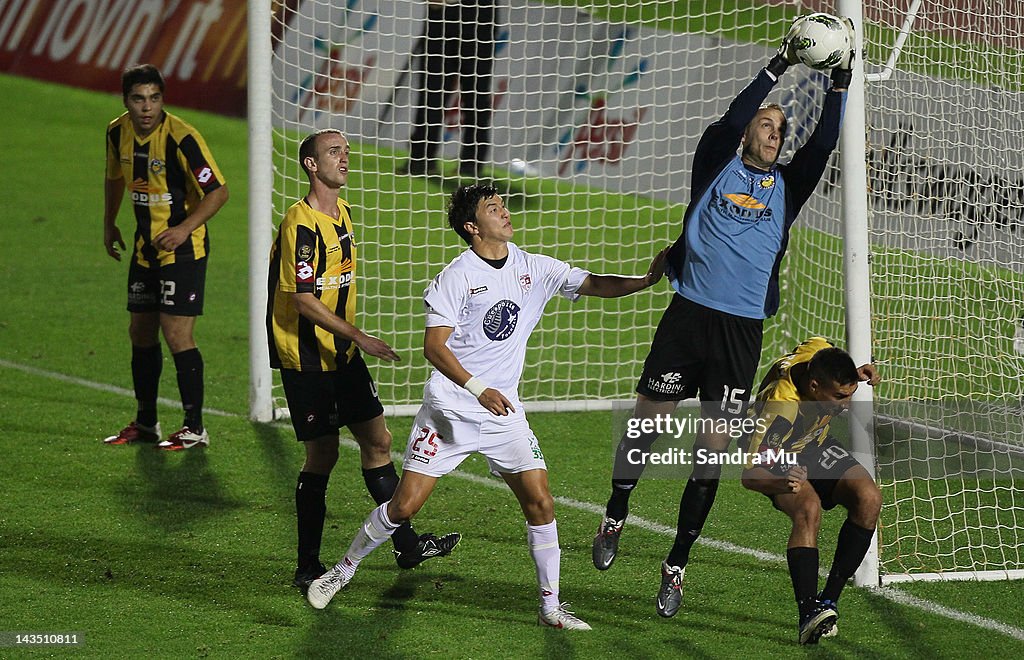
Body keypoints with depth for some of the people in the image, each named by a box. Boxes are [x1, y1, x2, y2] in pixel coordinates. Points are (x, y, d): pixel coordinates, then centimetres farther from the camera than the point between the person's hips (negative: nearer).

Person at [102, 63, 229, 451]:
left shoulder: (181, 139, -21)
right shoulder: (118, 133, 0)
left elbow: (218, 191, -19)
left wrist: (184, 228, -27)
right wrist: (109, 224, 17)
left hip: (183, 248, -7)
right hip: (146, 248, 7)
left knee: (176, 334, -11)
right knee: (141, 332, 11)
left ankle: (195, 428, -3)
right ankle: (145, 423, 25)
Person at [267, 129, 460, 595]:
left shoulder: (343, 212, 11)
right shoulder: (301, 223, -19)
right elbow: (302, 297, -22)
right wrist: (357, 336, -23)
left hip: (343, 353, 9)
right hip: (306, 358, -9)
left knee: (377, 439, 10)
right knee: (323, 453, -4)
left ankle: (406, 544, 19)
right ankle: (307, 567, 5)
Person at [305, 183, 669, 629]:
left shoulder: (534, 269, 4)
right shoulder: (458, 276, -10)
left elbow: (595, 284, 1)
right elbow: (434, 346, -15)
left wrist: (645, 280, -17)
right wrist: (479, 389, -26)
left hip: (502, 411, 4)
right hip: (448, 409, -4)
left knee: (539, 502, -8)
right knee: (404, 505, -4)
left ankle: (551, 606, 3)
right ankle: (344, 569, 18)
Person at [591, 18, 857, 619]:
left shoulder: (785, 186, 14)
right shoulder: (718, 166, 7)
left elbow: (825, 143, 3)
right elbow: (732, 119, -9)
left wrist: (840, 84, -4)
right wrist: (779, 67, -11)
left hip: (743, 331, 2)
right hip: (689, 315, -2)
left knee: (714, 450, -1)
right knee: (647, 423, 2)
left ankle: (677, 567, 6)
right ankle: (615, 519, 27)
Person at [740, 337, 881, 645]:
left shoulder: (819, 351, -24)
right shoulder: (780, 409, -41)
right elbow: (749, 474, -42)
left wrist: (855, 375, -8)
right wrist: (780, 484, -63)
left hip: (817, 446, 6)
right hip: (779, 461, -6)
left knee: (869, 498, -19)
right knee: (808, 509, -36)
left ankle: (829, 599, -14)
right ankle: (809, 611, -42)